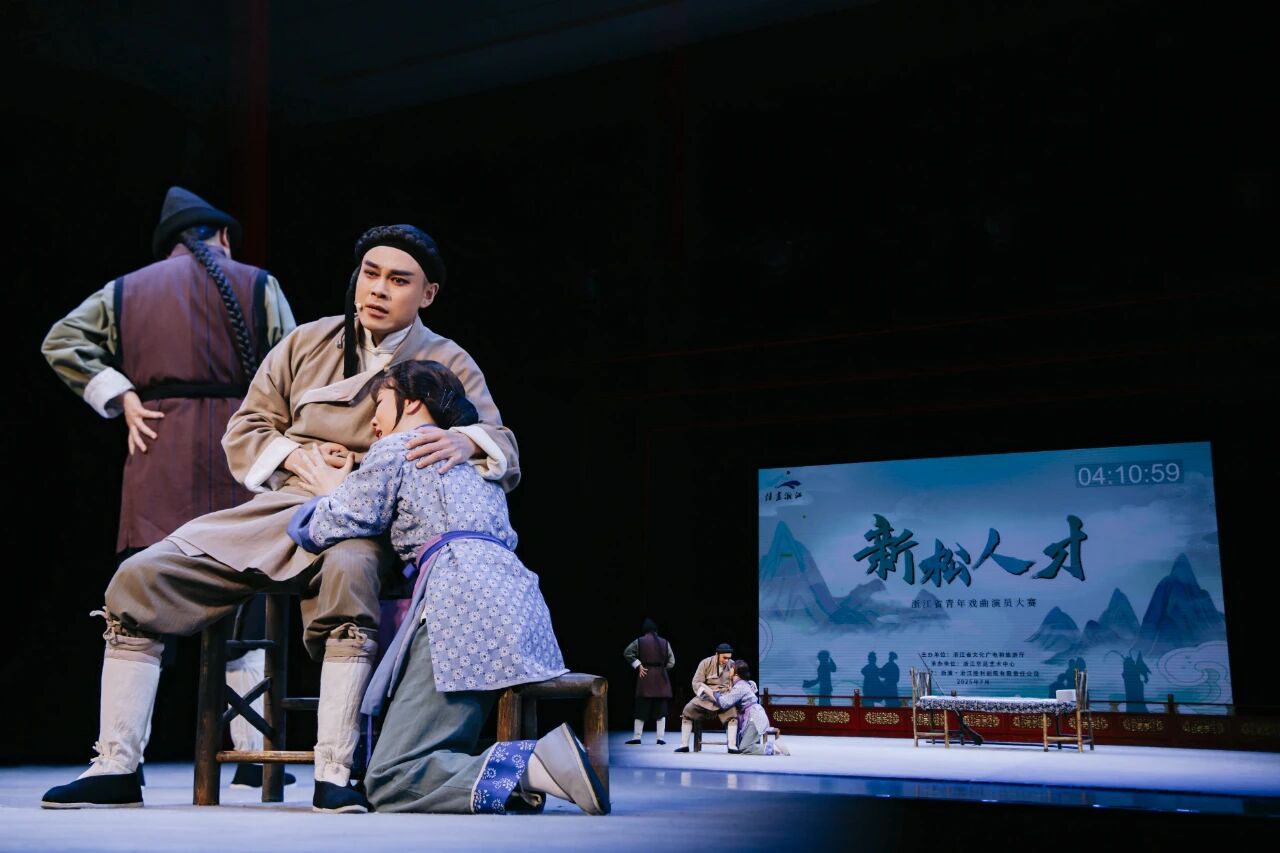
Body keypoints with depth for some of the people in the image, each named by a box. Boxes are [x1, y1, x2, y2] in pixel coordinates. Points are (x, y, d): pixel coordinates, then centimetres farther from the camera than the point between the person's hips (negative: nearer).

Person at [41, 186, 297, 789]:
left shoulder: (127, 290, 16)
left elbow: (61, 341, 7)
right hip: (239, 463, -1)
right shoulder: (257, 286, 9)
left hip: (158, 465, 2)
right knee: (245, 613, 3)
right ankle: (254, 760, 4)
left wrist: (120, 398, 5)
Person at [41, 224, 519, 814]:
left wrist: (465, 442, -27)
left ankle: (333, 777, -37)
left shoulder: (449, 365, 5)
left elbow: (505, 451, -4)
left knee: (348, 571, -41)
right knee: (138, 578, -12)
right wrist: (297, 454, -6)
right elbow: (243, 433, 15)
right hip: (275, 509, 4)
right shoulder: (305, 345, 13)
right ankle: (116, 769, -5)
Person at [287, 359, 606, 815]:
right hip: (517, 598, 9)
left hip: (463, 594, -8)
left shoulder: (395, 448, 10)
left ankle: (529, 769, -32)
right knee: (443, 759, 14)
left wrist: (333, 491, 29)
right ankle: (538, 760, -12)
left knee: (390, 780, -13)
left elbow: (334, 527, 5)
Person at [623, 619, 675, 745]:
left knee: (641, 708, 3)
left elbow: (627, 652, -4)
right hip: (661, 678, 1)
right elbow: (671, 661, 4)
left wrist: (638, 666, -2)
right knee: (661, 709, 5)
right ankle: (660, 738, 1)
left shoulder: (639, 641, 1)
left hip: (645, 677, -1)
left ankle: (637, 737, 4)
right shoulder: (664, 643, 6)